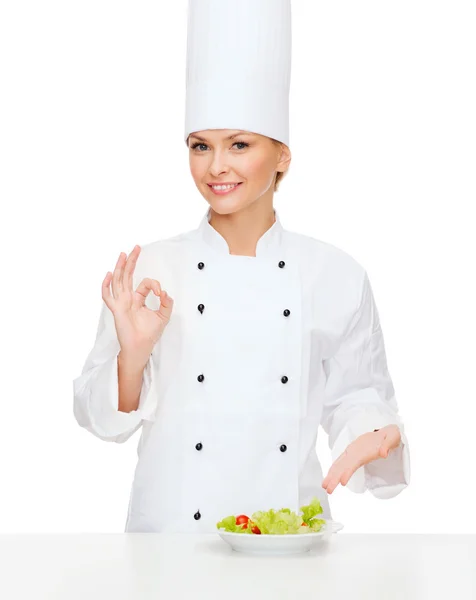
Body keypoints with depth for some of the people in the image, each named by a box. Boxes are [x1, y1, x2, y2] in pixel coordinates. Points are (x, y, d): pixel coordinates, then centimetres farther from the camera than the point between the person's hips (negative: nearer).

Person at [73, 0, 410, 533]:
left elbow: (355, 396, 11)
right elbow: (102, 416, 5)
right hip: (171, 526, 0)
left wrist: (370, 437, -8)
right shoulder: (147, 270, 1)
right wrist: (133, 353, -12)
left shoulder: (338, 277, 2)